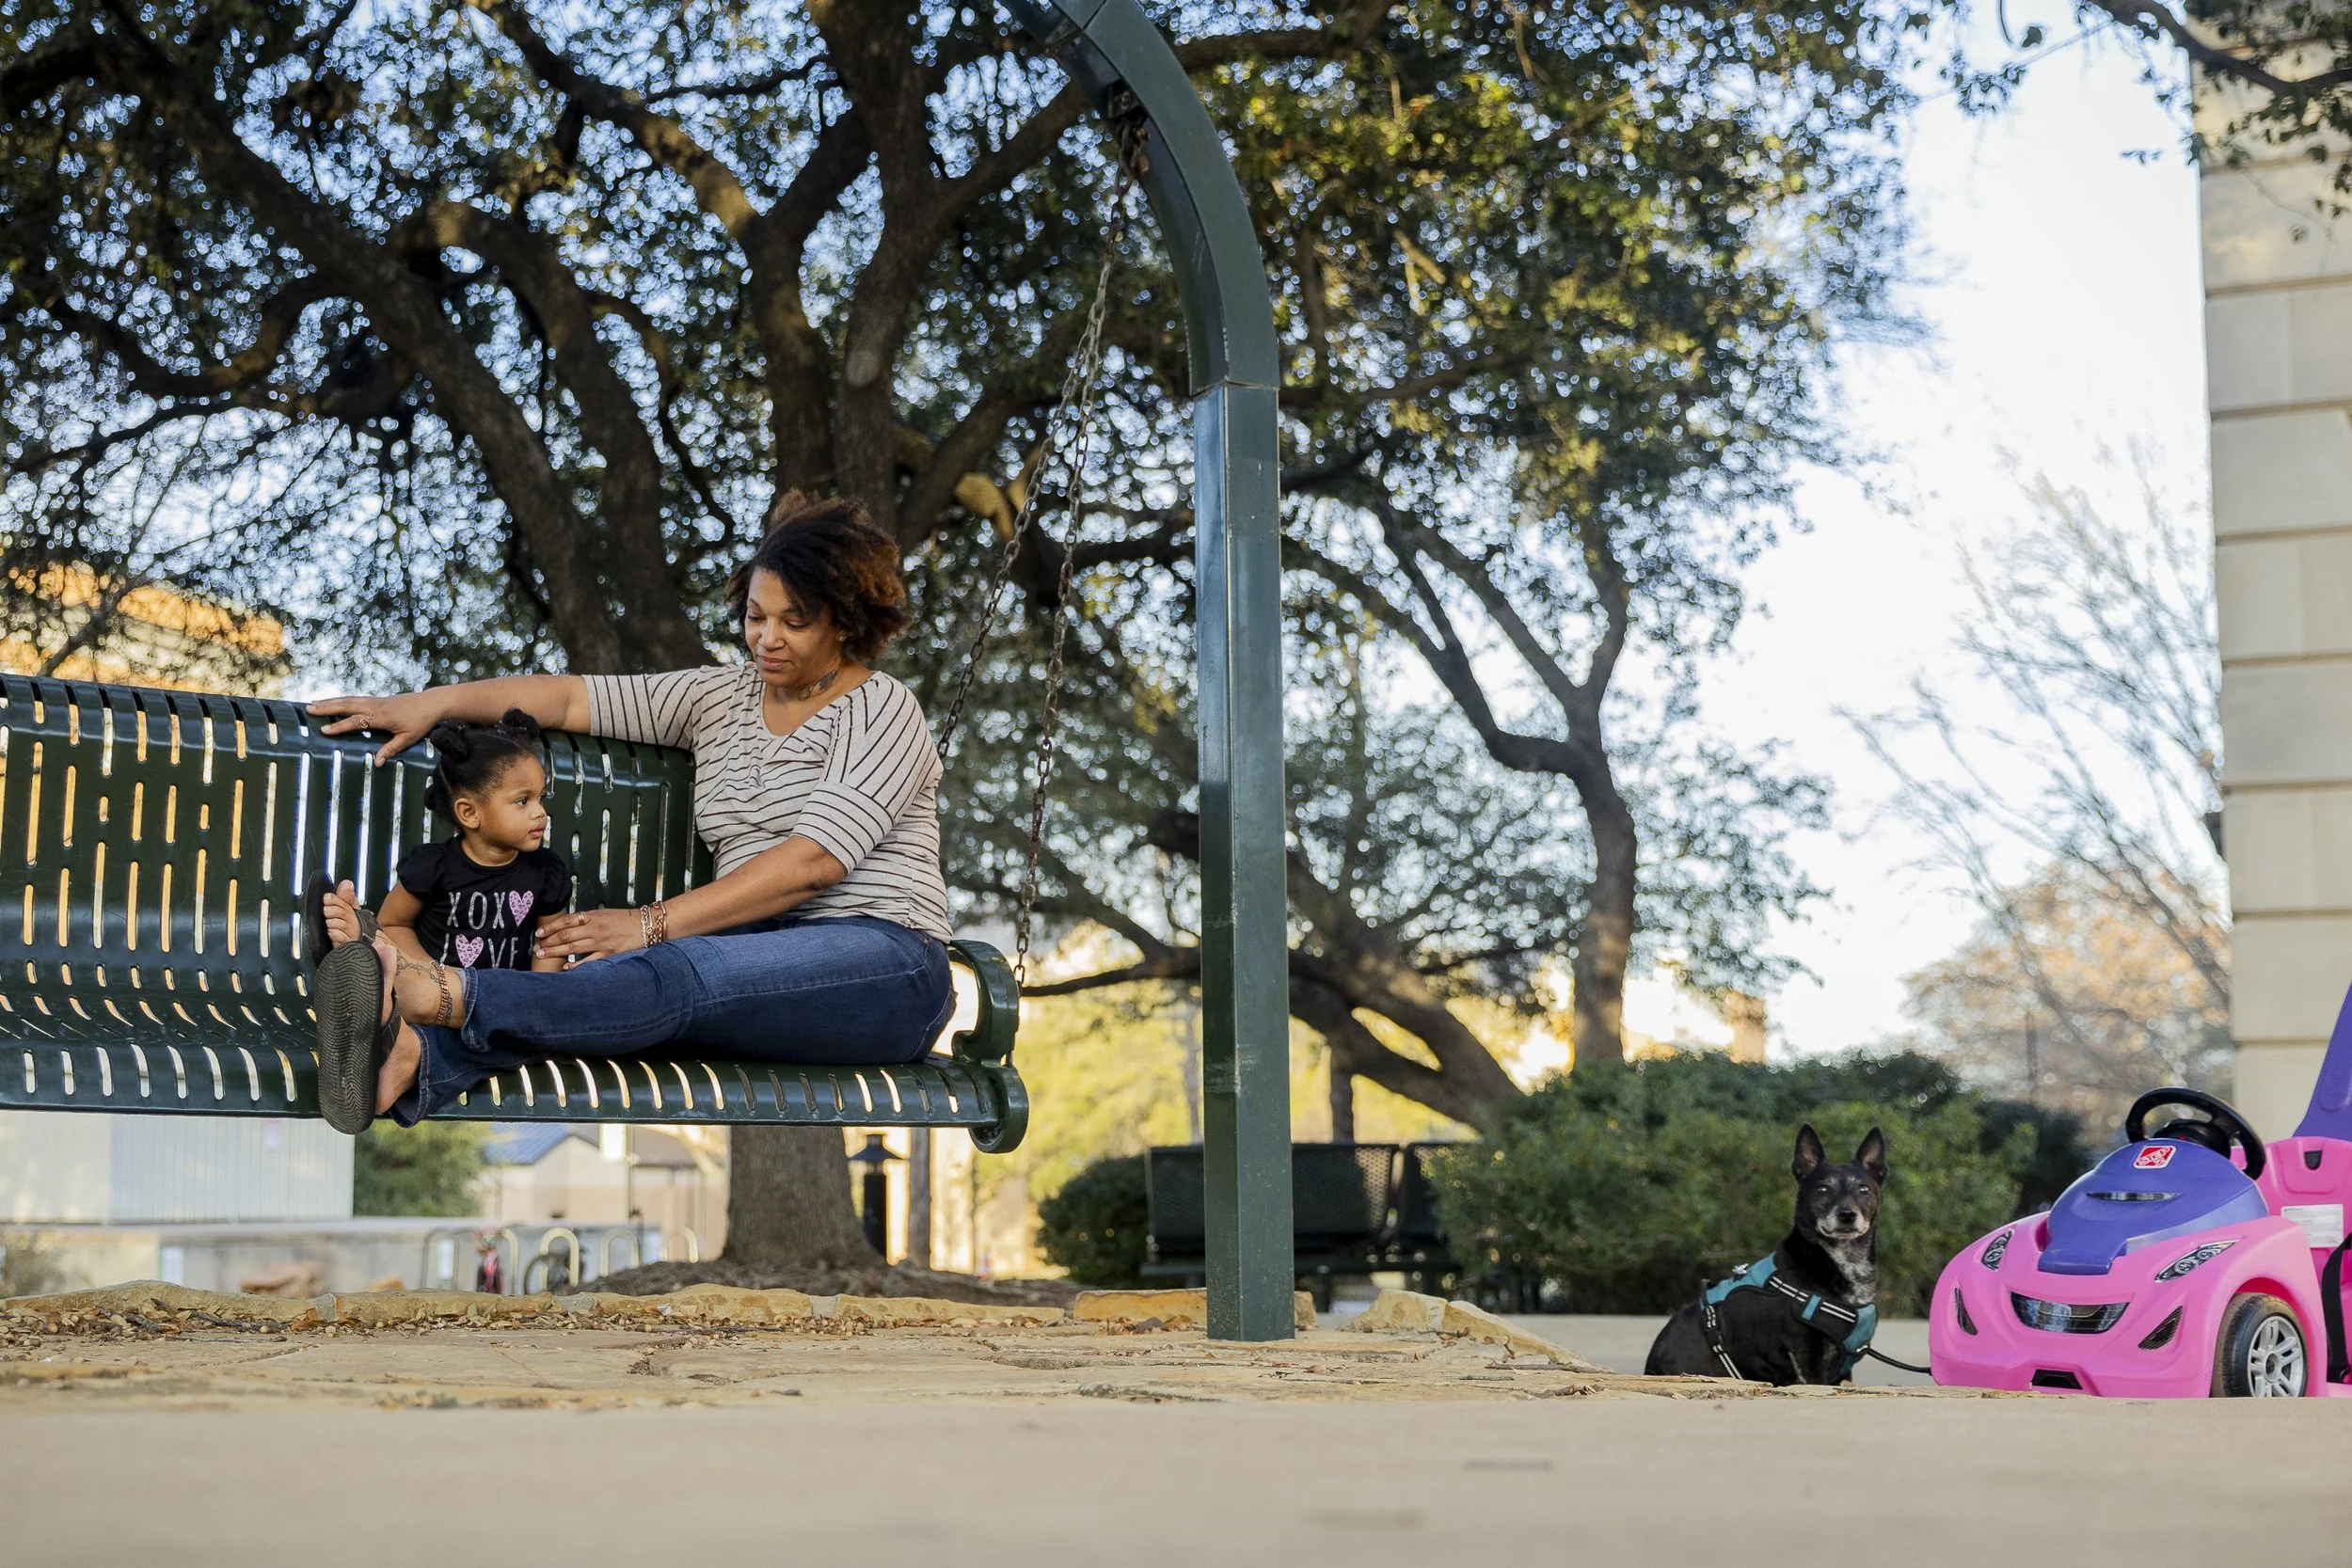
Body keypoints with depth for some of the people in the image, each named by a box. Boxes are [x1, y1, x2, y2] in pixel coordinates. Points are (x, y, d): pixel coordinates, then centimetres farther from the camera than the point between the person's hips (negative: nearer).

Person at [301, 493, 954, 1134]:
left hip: (882, 969, -5)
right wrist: (434, 702, 0)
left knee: (672, 979, -34)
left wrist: (652, 924, -18)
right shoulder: (721, 695, 19)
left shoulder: (883, 710, -2)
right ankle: (414, 1061, -55)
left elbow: (815, 861, -14)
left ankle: (438, 993, -54)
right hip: (760, 952, 5)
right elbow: (573, 697, 14)